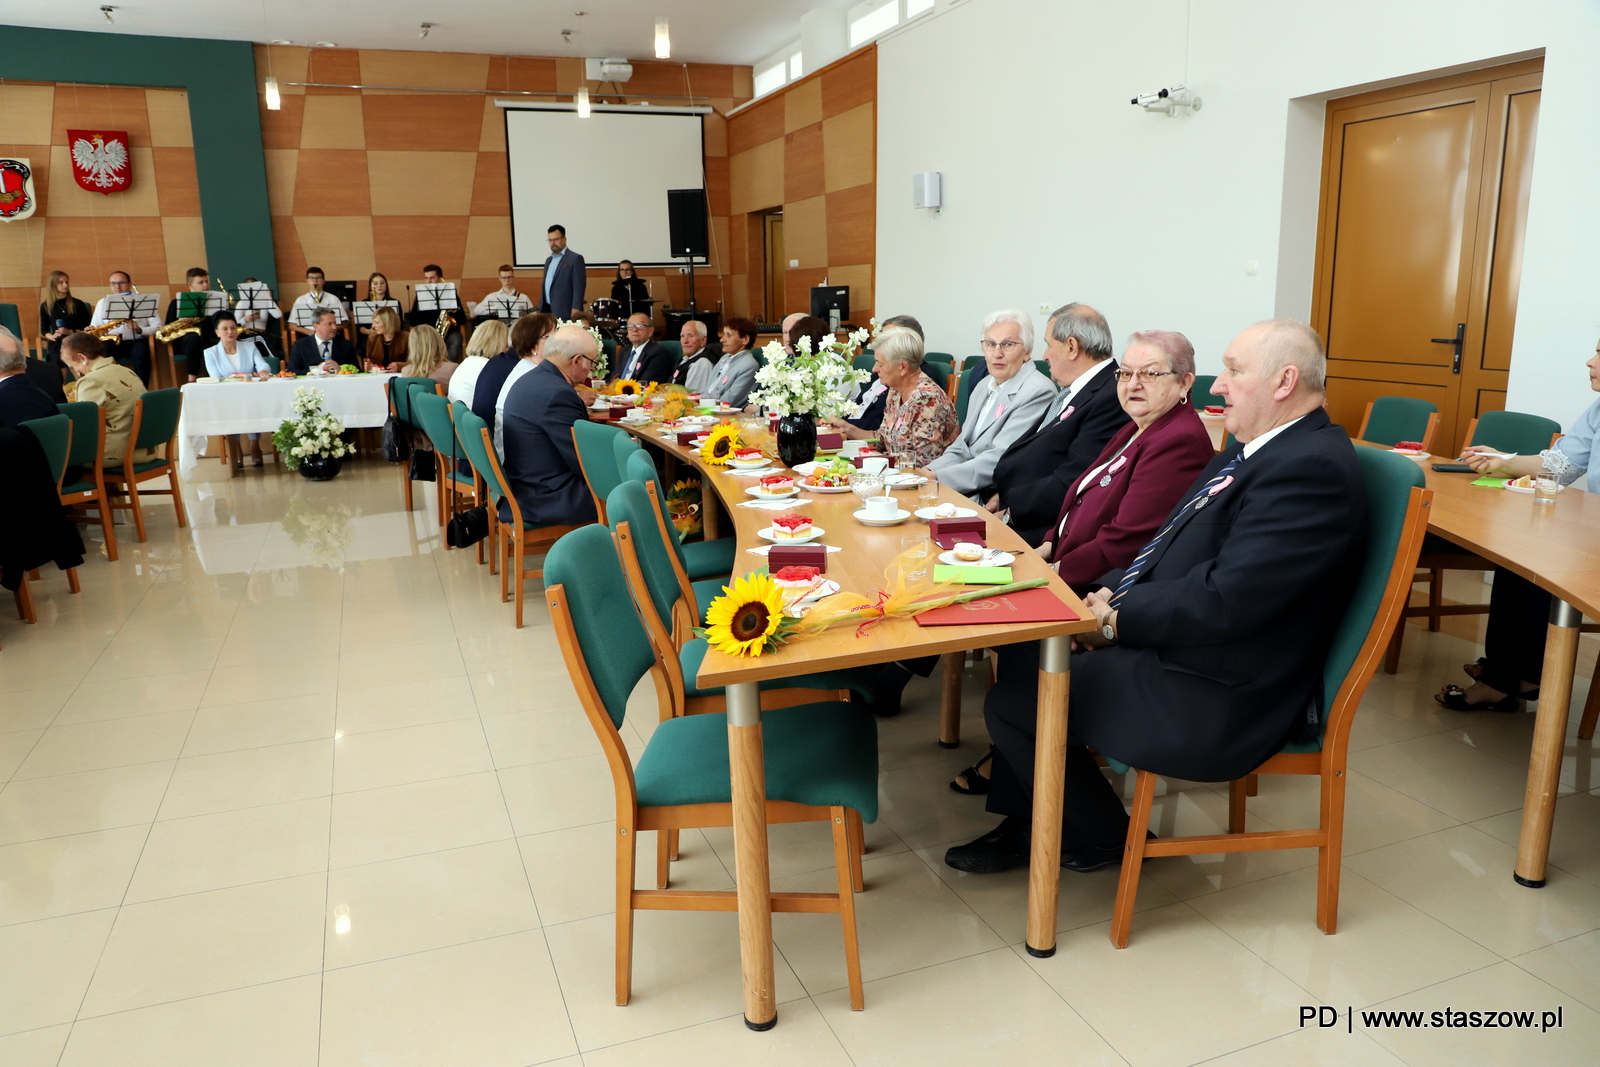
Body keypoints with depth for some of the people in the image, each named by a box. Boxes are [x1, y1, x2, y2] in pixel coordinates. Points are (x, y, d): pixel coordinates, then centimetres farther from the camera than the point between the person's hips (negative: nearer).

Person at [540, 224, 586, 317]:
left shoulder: (575, 258, -5)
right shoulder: (548, 260, 20)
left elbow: (579, 286, -12)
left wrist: (576, 310, -20)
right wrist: (541, 309, 17)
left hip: (565, 313, -7)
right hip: (547, 311, 7)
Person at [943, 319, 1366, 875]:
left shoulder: (1313, 468, -22)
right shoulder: (1253, 449, 10)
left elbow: (1224, 601, -29)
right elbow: (1171, 544, 16)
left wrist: (1116, 622, -16)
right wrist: (1112, 594, -1)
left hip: (1217, 703, -10)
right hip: (1170, 646, 10)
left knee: (1011, 703, -9)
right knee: (1023, 647, 12)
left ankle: (1099, 839, 17)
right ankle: (1023, 824, 23)